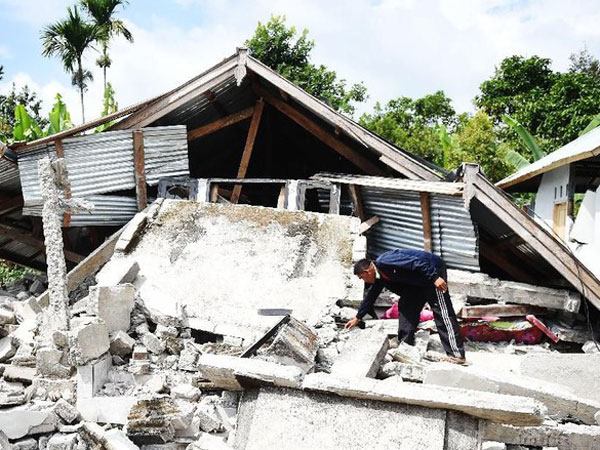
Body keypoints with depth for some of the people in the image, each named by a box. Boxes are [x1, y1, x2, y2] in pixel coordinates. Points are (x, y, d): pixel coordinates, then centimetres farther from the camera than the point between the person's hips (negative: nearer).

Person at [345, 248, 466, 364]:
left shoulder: (385, 261, -24)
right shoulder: (380, 277, 8)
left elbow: (417, 261, -28)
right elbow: (371, 296, 22)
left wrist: (435, 278, -29)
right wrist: (358, 317, 29)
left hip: (433, 271, -10)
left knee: (442, 313, -13)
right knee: (406, 307, 7)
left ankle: (457, 354, -15)